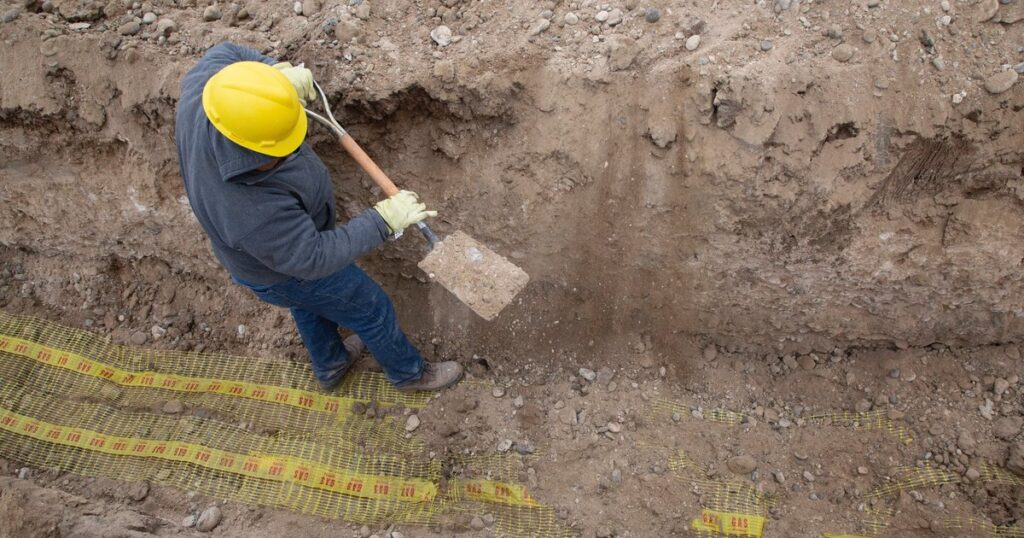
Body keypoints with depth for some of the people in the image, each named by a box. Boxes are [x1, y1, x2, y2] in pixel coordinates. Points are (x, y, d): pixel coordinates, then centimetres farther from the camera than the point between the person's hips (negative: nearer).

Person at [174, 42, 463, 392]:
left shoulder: (201, 97, -30)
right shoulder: (255, 211, -47)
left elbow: (223, 54, -8)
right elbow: (313, 258, -32)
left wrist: (277, 70, -23)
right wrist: (383, 220, -29)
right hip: (286, 270, -7)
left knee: (309, 306, 33)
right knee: (371, 311, 17)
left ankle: (329, 365, 62)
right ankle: (408, 371, 45)